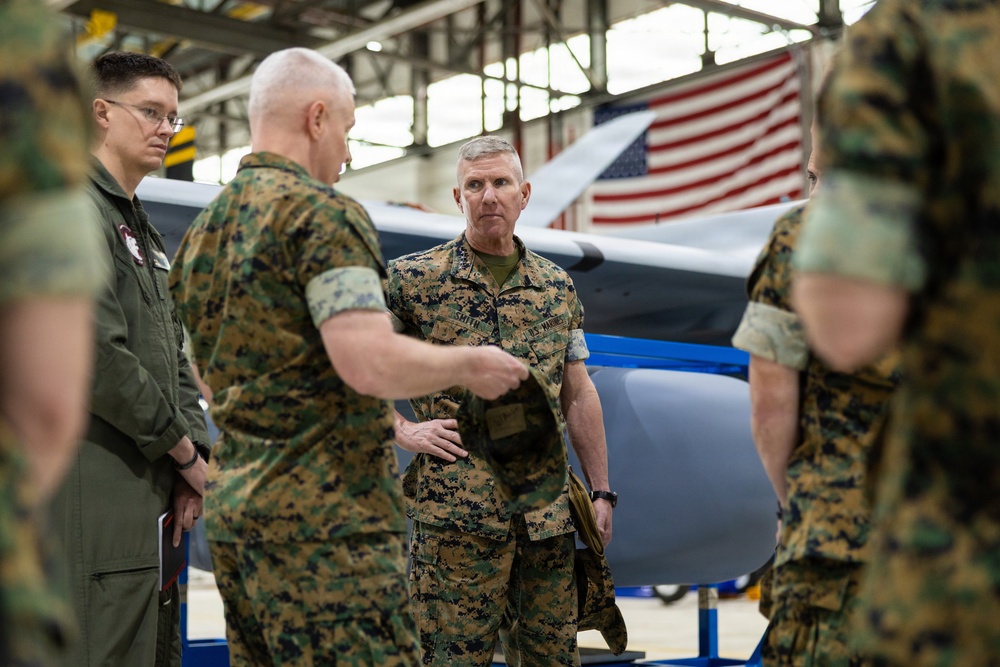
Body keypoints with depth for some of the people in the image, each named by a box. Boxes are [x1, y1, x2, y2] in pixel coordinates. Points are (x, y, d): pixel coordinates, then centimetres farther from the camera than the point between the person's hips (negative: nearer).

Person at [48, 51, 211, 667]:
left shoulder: (143, 230, 22)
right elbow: (98, 356, -19)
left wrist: (194, 457, 5)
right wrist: (184, 450, -10)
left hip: (156, 497, 10)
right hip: (101, 497, -10)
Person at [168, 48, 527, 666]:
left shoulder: (201, 234, 16)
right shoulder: (323, 215, -11)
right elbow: (371, 364, -22)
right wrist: (470, 365, -4)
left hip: (232, 502, 9)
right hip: (323, 512, -9)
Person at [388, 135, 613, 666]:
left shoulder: (557, 288, 13)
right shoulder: (413, 280, -1)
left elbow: (578, 395, 16)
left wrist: (601, 491, 14)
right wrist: (402, 430, -8)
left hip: (547, 515, 4)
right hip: (455, 508, -4)